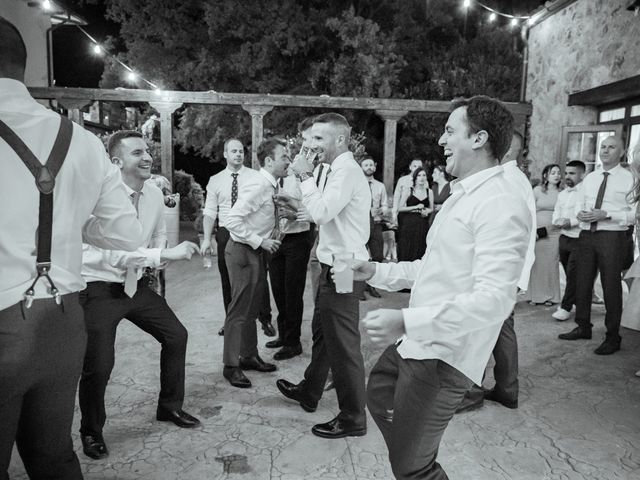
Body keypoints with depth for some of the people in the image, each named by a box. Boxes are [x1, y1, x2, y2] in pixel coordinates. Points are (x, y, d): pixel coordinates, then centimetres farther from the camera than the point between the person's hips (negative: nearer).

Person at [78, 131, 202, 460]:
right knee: (98, 363, -10)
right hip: (100, 288, -6)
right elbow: (112, 252, -35)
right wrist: (165, 254, -40)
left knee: (176, 335, 8)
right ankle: (91, 431, 21)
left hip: (137, 284, 7)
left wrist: (158, 256, -5)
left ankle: (170, 406, 31)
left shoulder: (155, 194, -3)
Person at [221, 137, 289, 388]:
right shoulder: (257, 186, -20)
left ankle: (249, 356, 33)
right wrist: (261, 241, -21)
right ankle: (231, 365, 14)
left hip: (257, 251, 9)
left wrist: (273, 231, 3)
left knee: (252, 307, 18)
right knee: (240, 309, 0)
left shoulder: (271, 186, 7)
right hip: (243, 251, -9)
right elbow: (232, 220, -25)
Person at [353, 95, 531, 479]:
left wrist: (406, 321, -35)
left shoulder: (501, 205, -20)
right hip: (417, 343, 10)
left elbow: (494, 299, -30)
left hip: (443, 357, -10)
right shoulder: (464, 197, 12)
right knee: (379, 395, 29)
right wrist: (376, 271, 10)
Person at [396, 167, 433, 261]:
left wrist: (426, 211, -4)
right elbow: (400, 208, -3)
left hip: (423, 225, 2)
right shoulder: (408, 191, 2)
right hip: (409, 224, -2)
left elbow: (431, 208, 19)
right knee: (407, 250, -4)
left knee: (420, 250, 0)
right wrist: (416, 207, -10)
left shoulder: (429, 191, 10)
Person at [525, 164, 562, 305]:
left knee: (552, 264, 3)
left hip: (555, 233, 1)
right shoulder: (537, 190, 1)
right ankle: (535, 295, 13)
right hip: (538, 232, -1)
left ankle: (551, 296, 15)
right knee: (537, 263, 2)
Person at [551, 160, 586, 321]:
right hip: (563, 238, 7)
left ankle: (566, 307, 5)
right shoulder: (562, 194, 15)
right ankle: (578, 302, 28)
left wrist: (571, 222, -20)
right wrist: (558, 221, -6)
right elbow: (555, 215, 15)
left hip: (578, 240, -7)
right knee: (570, 274, 13)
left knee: (573, 274, -3)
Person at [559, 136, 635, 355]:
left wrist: (606, 215, -21)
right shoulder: (590, 178, 13)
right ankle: (583, 327, 29)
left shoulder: (629, 178, -4)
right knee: (582, 283, 12)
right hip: (586, 235, 6)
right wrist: (580, 213, -4)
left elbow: (634, 214, -10)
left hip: (612, 237, -5)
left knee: (611, 286, 2)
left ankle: (613, 337, 16)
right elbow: (579, 203, 18)